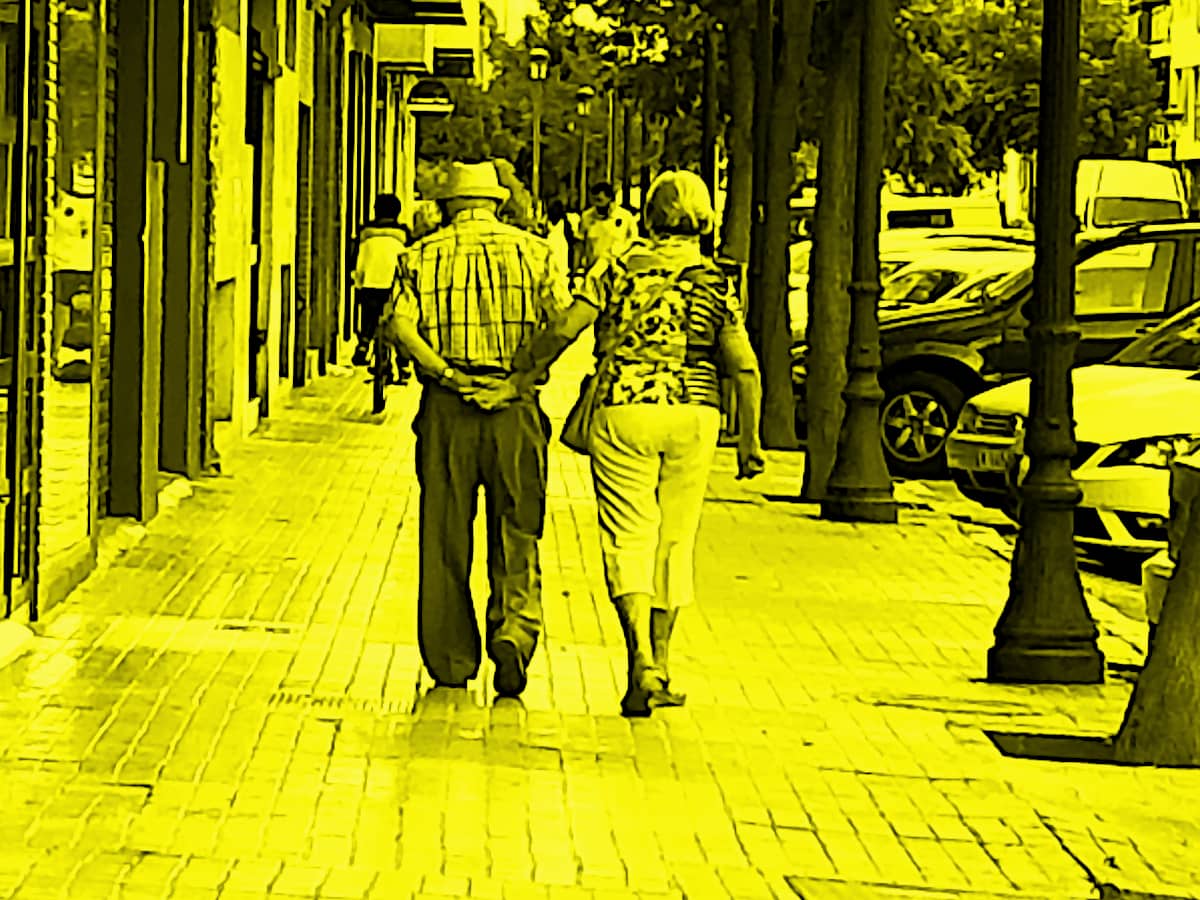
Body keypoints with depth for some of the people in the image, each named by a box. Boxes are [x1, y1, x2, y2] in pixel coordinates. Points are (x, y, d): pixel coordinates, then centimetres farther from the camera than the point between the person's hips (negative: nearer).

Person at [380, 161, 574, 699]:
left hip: (446, 410, 1)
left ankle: (451, 661, 14)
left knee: (445, 539, 9)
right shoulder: (532, 250, 6)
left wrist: (448, 374, -11)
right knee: (515, 536, 6)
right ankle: (512, 630, -17)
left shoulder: (422, 255, 6)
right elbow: (564, 320, -6)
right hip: (515, 410, 0)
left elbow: (399, 324, -9)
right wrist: (521, 375, -2)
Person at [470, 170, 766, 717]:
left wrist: (515, 385, 4)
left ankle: (641, 660, -18)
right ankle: (659, 666, 17)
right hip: (693, 414, 1)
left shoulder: (619, 271, 2)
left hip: (624, 410, -1)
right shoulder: (717, 283, 5)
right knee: (675, 540, 12)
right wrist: (749, 439, 4)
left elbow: (563, 330, -5)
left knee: (630, 539, -1)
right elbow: (744, 367, -2)